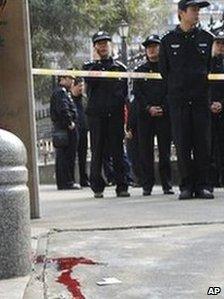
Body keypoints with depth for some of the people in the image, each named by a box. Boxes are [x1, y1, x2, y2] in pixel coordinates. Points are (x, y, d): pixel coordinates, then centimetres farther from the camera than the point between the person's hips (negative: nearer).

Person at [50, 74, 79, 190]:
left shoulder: (65, 92, 22)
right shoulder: (60, 92, -12)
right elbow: (63, 109, -24)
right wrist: (70, 123, -20)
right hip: (67, 129, -11)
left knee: (62, 156, 12)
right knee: (67, 156, -9)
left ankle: (62, 182, 17)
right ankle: (67, 182, -8)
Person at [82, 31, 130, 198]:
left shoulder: (119, 67, 15)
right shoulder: (90, 67, 13)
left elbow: (124, 92, 12)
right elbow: (90, 80, -8)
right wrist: (97, 62, -9)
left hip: (115, 114, 1)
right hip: (96, 114, 0)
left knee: (118, 151, -2)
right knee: (97, 151, 0)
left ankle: (121, 186, 1)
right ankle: (97, 187, 5)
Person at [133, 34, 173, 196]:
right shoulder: (140, 70, 12)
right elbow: (137, 93, 5)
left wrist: (162, 108, -10)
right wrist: (149, 108, -9)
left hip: (165, 114, -1)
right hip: (145, 116, 2)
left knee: (165, 150, 0)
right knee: (146, 151, 0)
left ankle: (167, 184, 4)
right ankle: (147, 185, 5)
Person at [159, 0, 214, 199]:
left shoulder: (207, 38, 7)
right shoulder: (168, 40, 4)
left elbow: (211, 68, 16)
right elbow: (164, 71, 11)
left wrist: (203, 84, 10)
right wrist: (176, 87, 10)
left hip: (202, 98, 1)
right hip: (178, 100, -1)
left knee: (203, 144, 0)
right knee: (182, 145, 0)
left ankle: (202, 186, 5)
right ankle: (186, 186, 6)